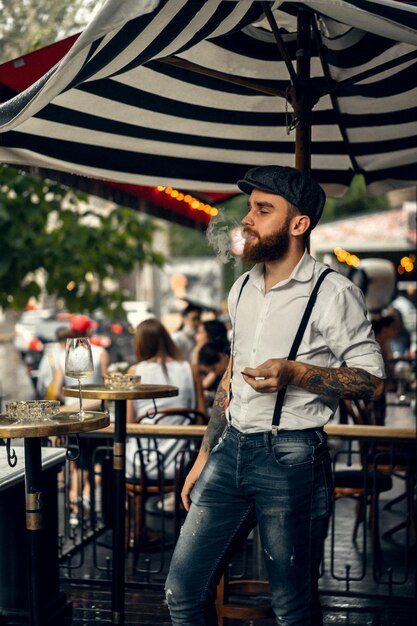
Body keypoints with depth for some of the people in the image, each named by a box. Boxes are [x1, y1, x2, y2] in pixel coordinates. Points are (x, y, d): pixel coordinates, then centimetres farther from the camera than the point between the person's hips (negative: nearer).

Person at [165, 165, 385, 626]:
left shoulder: (333, 294, -8)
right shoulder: (243, 289, 14)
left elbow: (372, 380, -7)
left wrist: (295, 373, -20)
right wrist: (204, 458, 19)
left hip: (291, 460, -6)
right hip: (231, 450, 7)